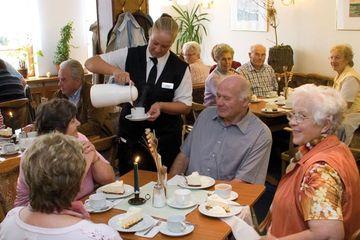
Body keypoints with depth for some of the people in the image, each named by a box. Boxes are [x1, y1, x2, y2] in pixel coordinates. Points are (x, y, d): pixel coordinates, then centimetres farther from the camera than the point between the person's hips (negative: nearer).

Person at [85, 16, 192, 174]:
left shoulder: (181, 69, -4)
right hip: (130, 136, 1)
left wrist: (161, 106, -20)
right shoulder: (130, 56, -2)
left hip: (165, 141, -1)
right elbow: (91, 63, -3)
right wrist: (115, 70, -23)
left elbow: (186, 106, -1)